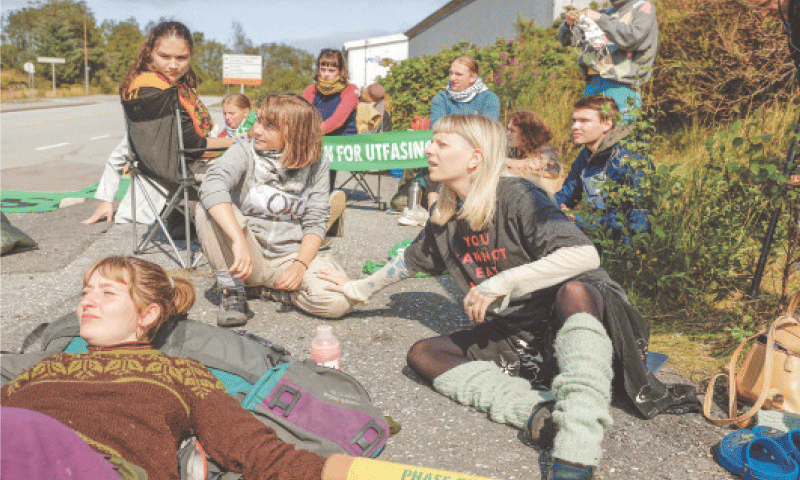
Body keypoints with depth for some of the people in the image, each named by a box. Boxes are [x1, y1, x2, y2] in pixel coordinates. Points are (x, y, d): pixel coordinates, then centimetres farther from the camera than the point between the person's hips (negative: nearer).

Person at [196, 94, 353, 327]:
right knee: (208, 211, -29)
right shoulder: (245, 151, -9)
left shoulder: (316, 163, -2)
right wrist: (239, 241, -43)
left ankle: (274, 289, 3)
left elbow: (315, 222, -1)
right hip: (247, 255, -1)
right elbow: (212, 186, -30)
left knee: (339, 301, -26)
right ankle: (232, 291, -10)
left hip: (291, 255, 1)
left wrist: (300, 264, -18)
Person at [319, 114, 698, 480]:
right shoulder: (445, 215, 8)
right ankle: (536, 409, -30)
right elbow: (410, 260, 27)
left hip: (564, 316, -6)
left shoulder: (516, 196, -15)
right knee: (422, 354, -12)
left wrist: (503, 282, -30)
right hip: (512, 334, 7)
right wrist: (360, 288, 36)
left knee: (575, 292, -41)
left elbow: (585, 255, -28)